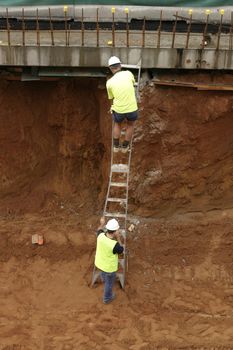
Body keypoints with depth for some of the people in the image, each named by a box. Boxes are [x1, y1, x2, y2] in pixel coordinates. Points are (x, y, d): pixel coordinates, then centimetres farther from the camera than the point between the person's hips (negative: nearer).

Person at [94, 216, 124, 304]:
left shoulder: (101, 236, -24)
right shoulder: (114, 245, -40)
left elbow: (99, 230, 1)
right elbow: (121, 250, -18)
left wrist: (102, 224, 15)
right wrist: (118, 238, -26)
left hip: (99, 262, 5)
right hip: (109, 267, -5)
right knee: (109, 283, 24)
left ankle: (104, 279, 73)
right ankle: (107, 298, 48)